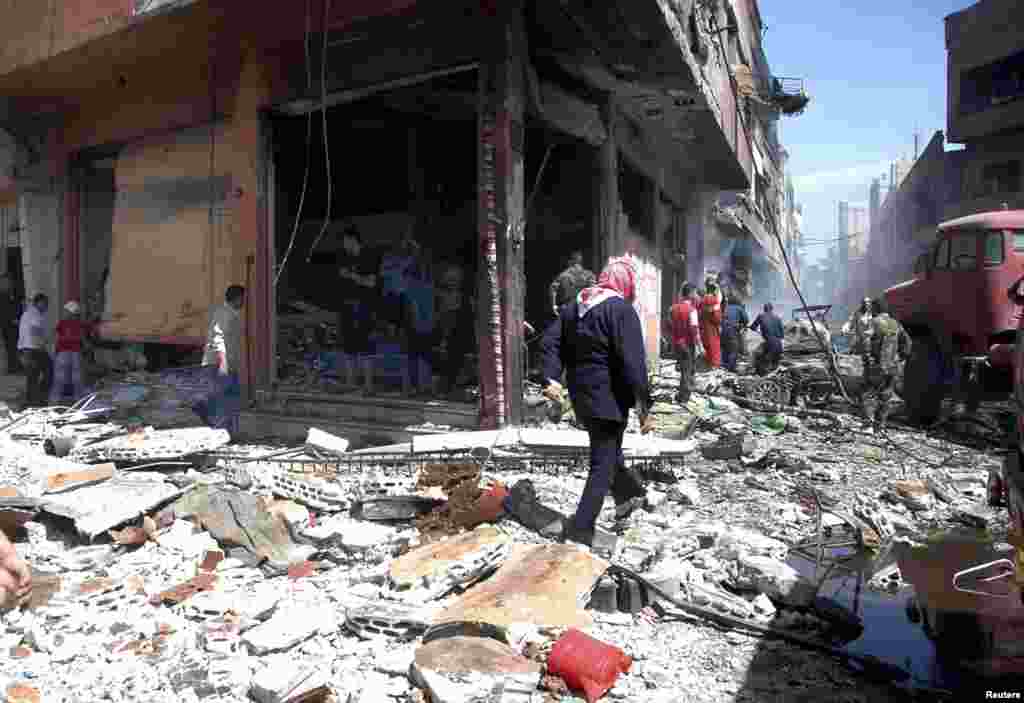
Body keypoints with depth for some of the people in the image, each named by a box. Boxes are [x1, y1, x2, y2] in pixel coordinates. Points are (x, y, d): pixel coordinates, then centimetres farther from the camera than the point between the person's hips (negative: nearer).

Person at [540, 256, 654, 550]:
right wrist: (643, 405, -18)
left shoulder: (573, 306, 9)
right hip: (609, 397, -8)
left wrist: (551, 377, -3)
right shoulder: (622, 310, -16)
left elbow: (550, 341, 4)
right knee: (603, 464, 1)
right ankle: (581, 531, 1)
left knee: (609, 449, 26)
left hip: (580, 396, 8)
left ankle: (629, 494, 46)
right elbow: (633, 362, -21)